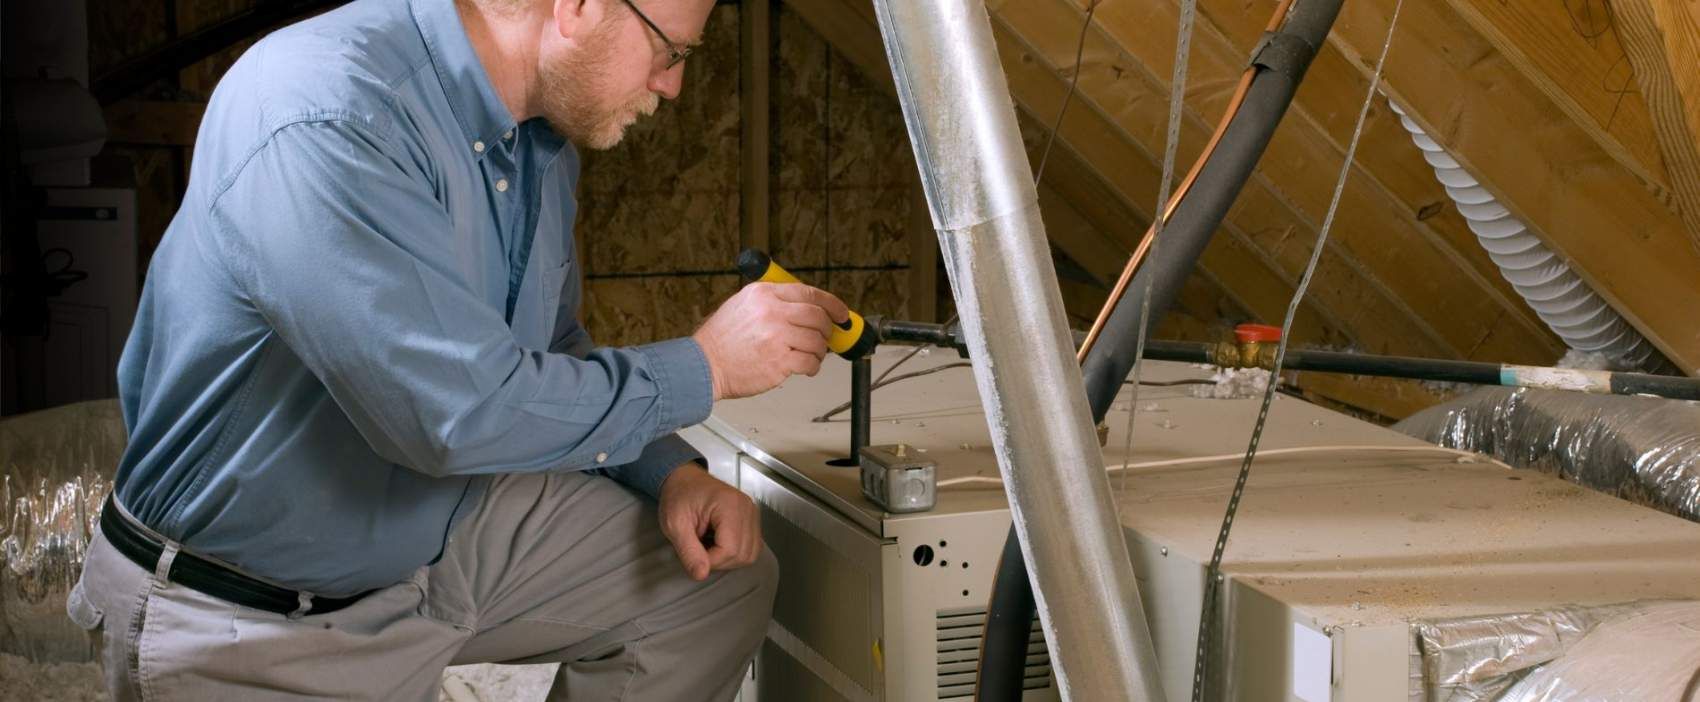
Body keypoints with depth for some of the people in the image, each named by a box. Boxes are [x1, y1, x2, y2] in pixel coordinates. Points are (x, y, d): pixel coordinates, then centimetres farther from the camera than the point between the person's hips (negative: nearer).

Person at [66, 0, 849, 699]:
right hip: (243, 617, -8)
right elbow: (464, 411, -34)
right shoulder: (324, 122, -31)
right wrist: (705, 367, -22)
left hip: (442, 529, 8)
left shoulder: (541, 134, -1)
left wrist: (670, 473, -3)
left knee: (722, 577, 3)